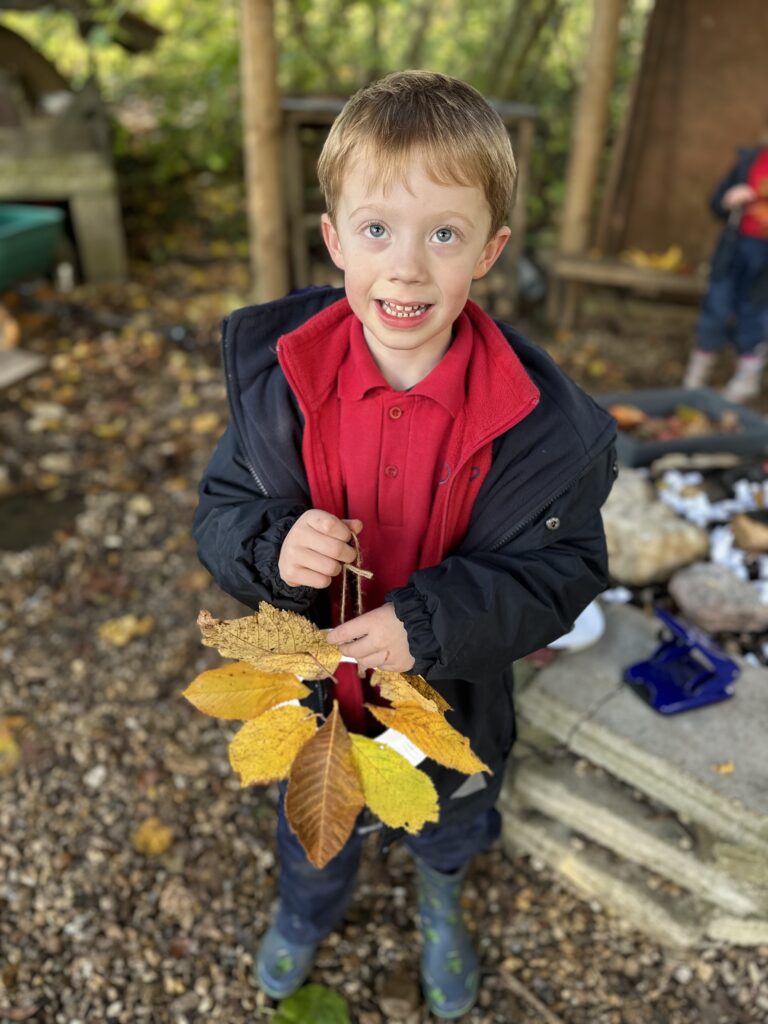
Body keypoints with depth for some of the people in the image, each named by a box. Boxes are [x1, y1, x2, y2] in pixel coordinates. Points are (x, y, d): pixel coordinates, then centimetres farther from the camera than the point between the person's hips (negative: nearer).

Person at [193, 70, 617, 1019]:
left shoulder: (537, 412, -26)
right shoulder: (275, 368, -20)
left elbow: (560, 567, -19)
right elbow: (222, 508, -11)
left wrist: (431, 620, -34)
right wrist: (273, 548, -34)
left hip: (452, 699, 0)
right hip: (311, 689, 1)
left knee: (446, 828, 32)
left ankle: (440, 914, 71)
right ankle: (306, 909, 70)